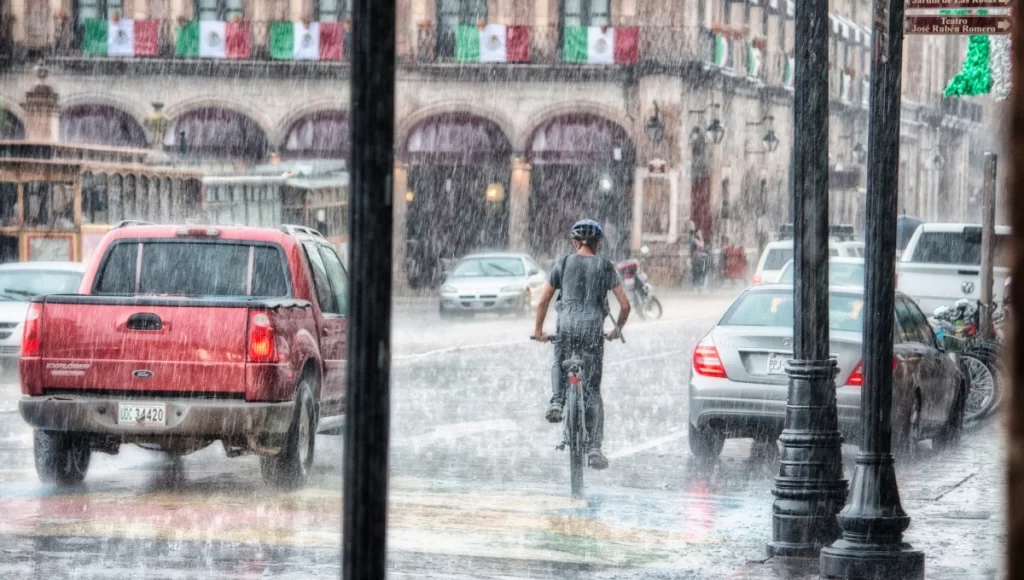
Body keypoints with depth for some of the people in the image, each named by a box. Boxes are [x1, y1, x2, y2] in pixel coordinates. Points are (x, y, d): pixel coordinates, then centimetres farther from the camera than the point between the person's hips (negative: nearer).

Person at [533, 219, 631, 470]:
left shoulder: (563, 264, 8)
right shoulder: (605, 267, 7)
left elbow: (543, 301, 11)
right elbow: (625, 305, 6)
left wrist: (538, 330, 24)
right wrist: (617, 329, 22)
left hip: (567, 324, 0)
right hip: (593, 327, 0)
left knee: (559, 364, 32)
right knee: (593, 391, 5)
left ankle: (557, 401, 3)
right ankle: (595, 448, -1)